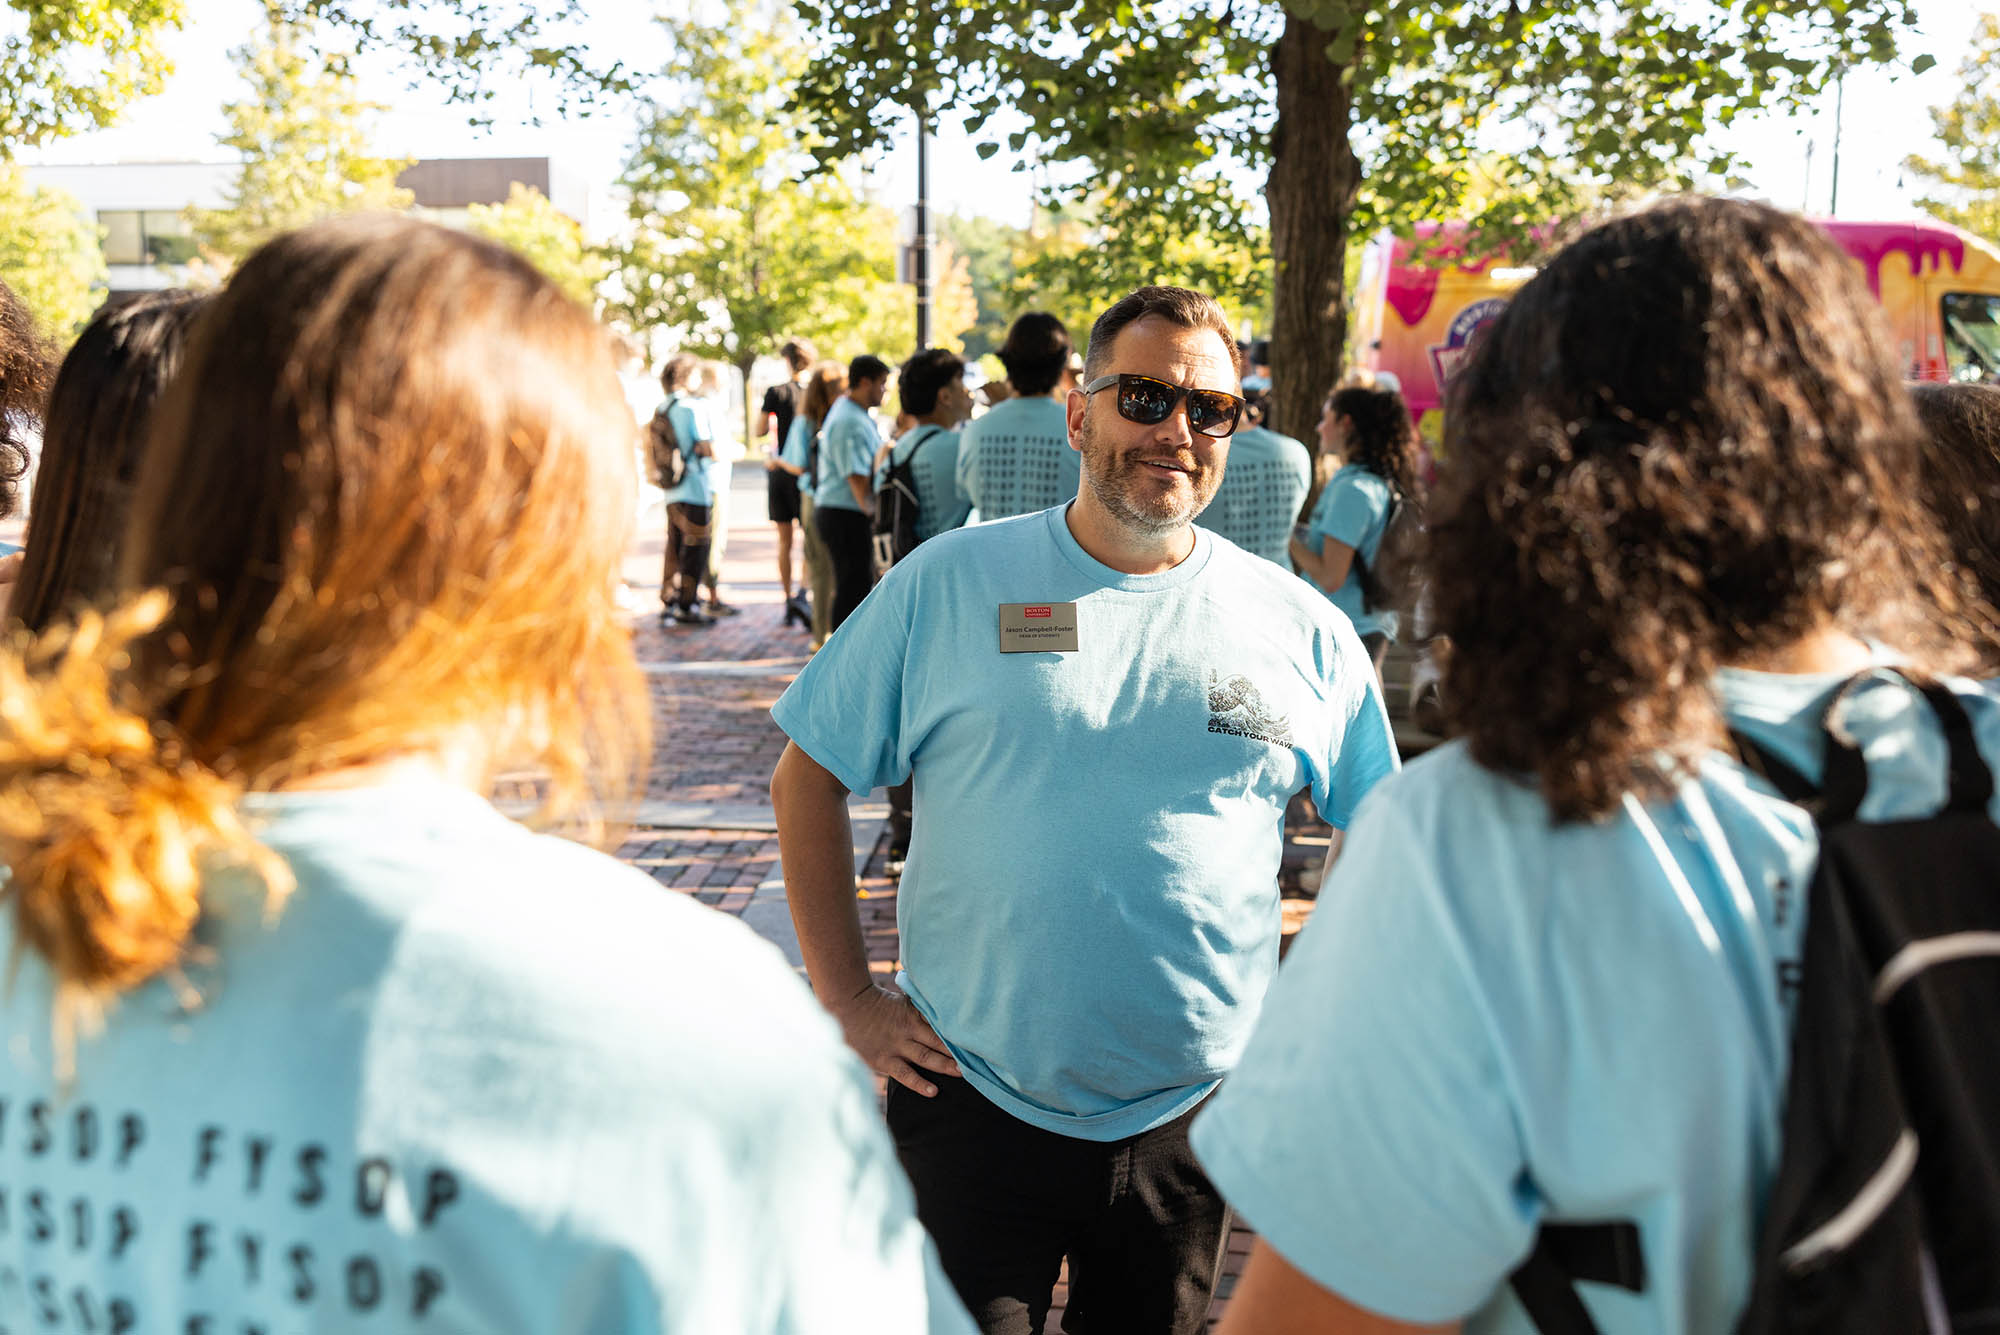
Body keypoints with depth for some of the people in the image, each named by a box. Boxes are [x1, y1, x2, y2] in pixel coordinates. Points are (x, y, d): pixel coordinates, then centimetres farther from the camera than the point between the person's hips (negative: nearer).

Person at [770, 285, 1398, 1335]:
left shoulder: (1302, 628, 0)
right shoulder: (948, 583, -4)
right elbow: (806, 779, 1)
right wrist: (847, 999, -4)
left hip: (1190, 1120, 2)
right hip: (971, 1100, -1)